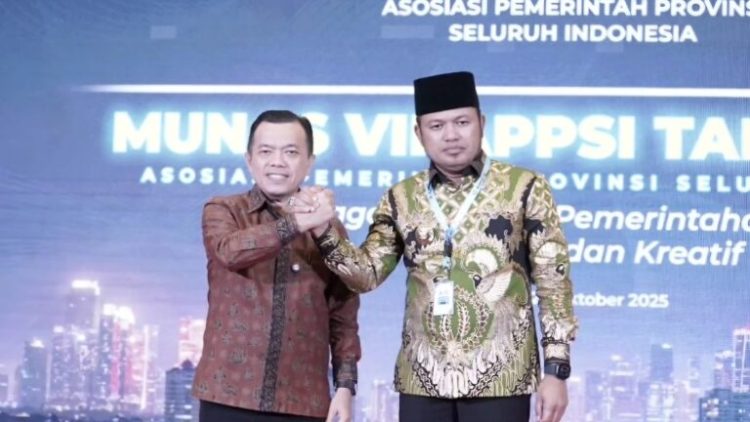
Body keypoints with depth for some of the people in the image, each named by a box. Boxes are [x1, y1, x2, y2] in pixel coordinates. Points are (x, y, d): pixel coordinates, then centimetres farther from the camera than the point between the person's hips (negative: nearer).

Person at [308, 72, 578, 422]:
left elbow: (554, 283, -1)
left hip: (499, 379, -3)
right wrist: (325, 231, -11)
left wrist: (556, 370, -7)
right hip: (422, 379, 3)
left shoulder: (524, 188, -1)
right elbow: (367, 274, 6)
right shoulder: (401, 198, 9)